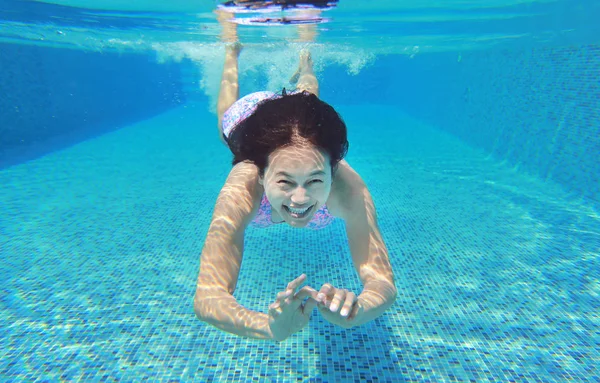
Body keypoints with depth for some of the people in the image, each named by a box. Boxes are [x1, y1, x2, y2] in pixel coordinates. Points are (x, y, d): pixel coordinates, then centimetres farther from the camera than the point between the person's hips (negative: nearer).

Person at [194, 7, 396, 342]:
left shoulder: (347, 186, -47)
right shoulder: (241, 190, -49)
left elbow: (384, 283, -46)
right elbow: (207, 298, -49)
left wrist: (355, 311, -68)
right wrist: (269, 326, -70)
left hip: (307, 126, 0)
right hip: (248, 119, 1)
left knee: (308, 103, 39)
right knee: (231, 111, 38)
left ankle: (305, 68, 68)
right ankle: (232, 51, 63)